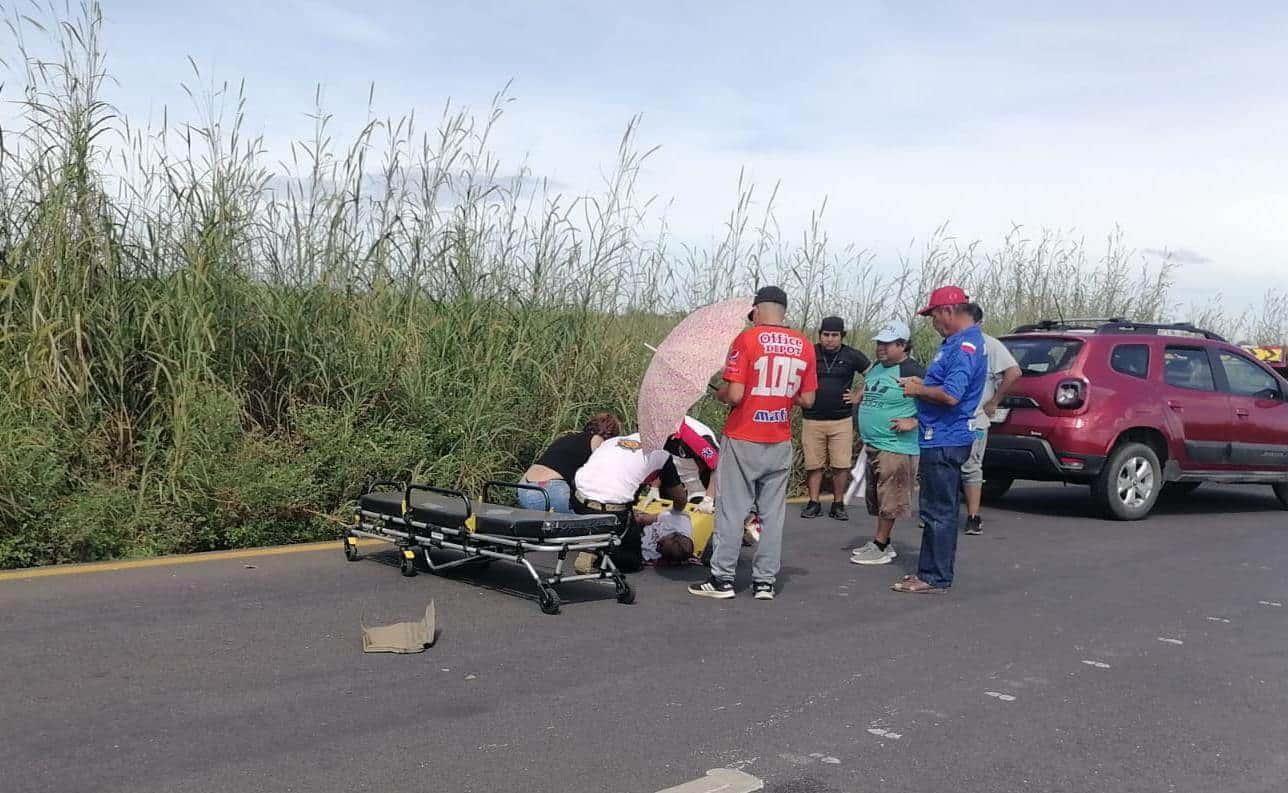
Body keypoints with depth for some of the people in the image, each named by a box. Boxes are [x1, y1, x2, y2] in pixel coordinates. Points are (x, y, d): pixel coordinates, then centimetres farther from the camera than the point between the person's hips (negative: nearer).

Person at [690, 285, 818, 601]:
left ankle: (722, 579, 10)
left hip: (743, 441, -4)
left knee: (732, 511, 4)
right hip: (781, 444, 4)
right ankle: (765, 581, 14)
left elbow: (734, 395, -16)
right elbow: (807, 399, 6)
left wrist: (718, 393, 5)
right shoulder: (804, 346, 3)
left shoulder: (747, 339, -11)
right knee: (772, 513, 10)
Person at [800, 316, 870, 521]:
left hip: (842, 420, 0)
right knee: (813, 464, 4)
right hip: (812, 419, 0)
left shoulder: (852, 356, 2)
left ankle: (838, 505, 10)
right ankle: (814, 503, 13)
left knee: (841, 465, -1)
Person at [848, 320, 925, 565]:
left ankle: (880, 547, 3)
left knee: (889, 501, -2)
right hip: (872, 445, 9)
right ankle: (883, 543, 27)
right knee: (877, 498, 16)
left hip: (895, 447, -9)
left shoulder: (912, 372, -13)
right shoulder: (876, 368, 13)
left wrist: (913, 422, -21)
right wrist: (856, 399, 16)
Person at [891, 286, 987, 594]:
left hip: (944, 441, -11)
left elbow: (951, 395, -28)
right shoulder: (956, 341, 15)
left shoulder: (965, 346, -18)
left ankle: (934, 577, 2)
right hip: (944, 438, 11)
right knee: (943, 509, 16)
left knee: (938, 511, -4)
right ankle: (934, 569, 26)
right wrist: (921, 383, 11)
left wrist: (918, 390, -13)